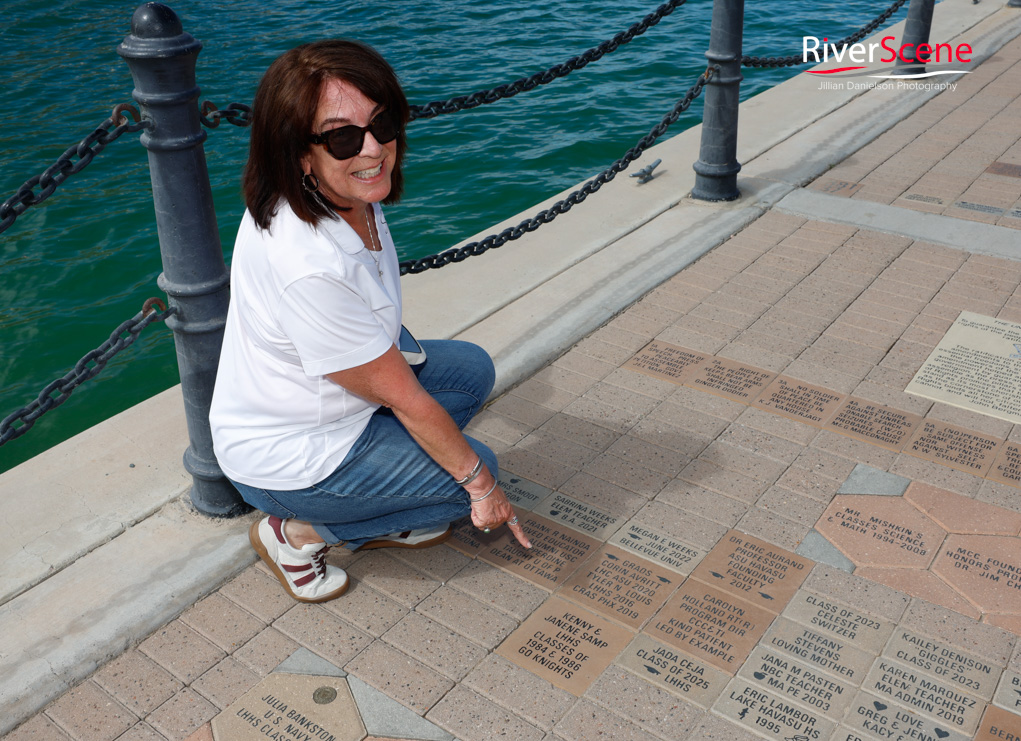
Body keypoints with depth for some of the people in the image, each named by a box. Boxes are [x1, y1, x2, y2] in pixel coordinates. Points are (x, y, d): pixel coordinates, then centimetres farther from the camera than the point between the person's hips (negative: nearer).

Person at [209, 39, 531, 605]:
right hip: (284, 462, -8)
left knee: (472, 369, 11)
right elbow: (404, 397, -26)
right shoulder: (310, 267, -38)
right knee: (475, 471, 1)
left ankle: (379, 517, 13)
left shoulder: (346, 193, -12)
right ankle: (298, 534, 5)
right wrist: (480, 482, -15)